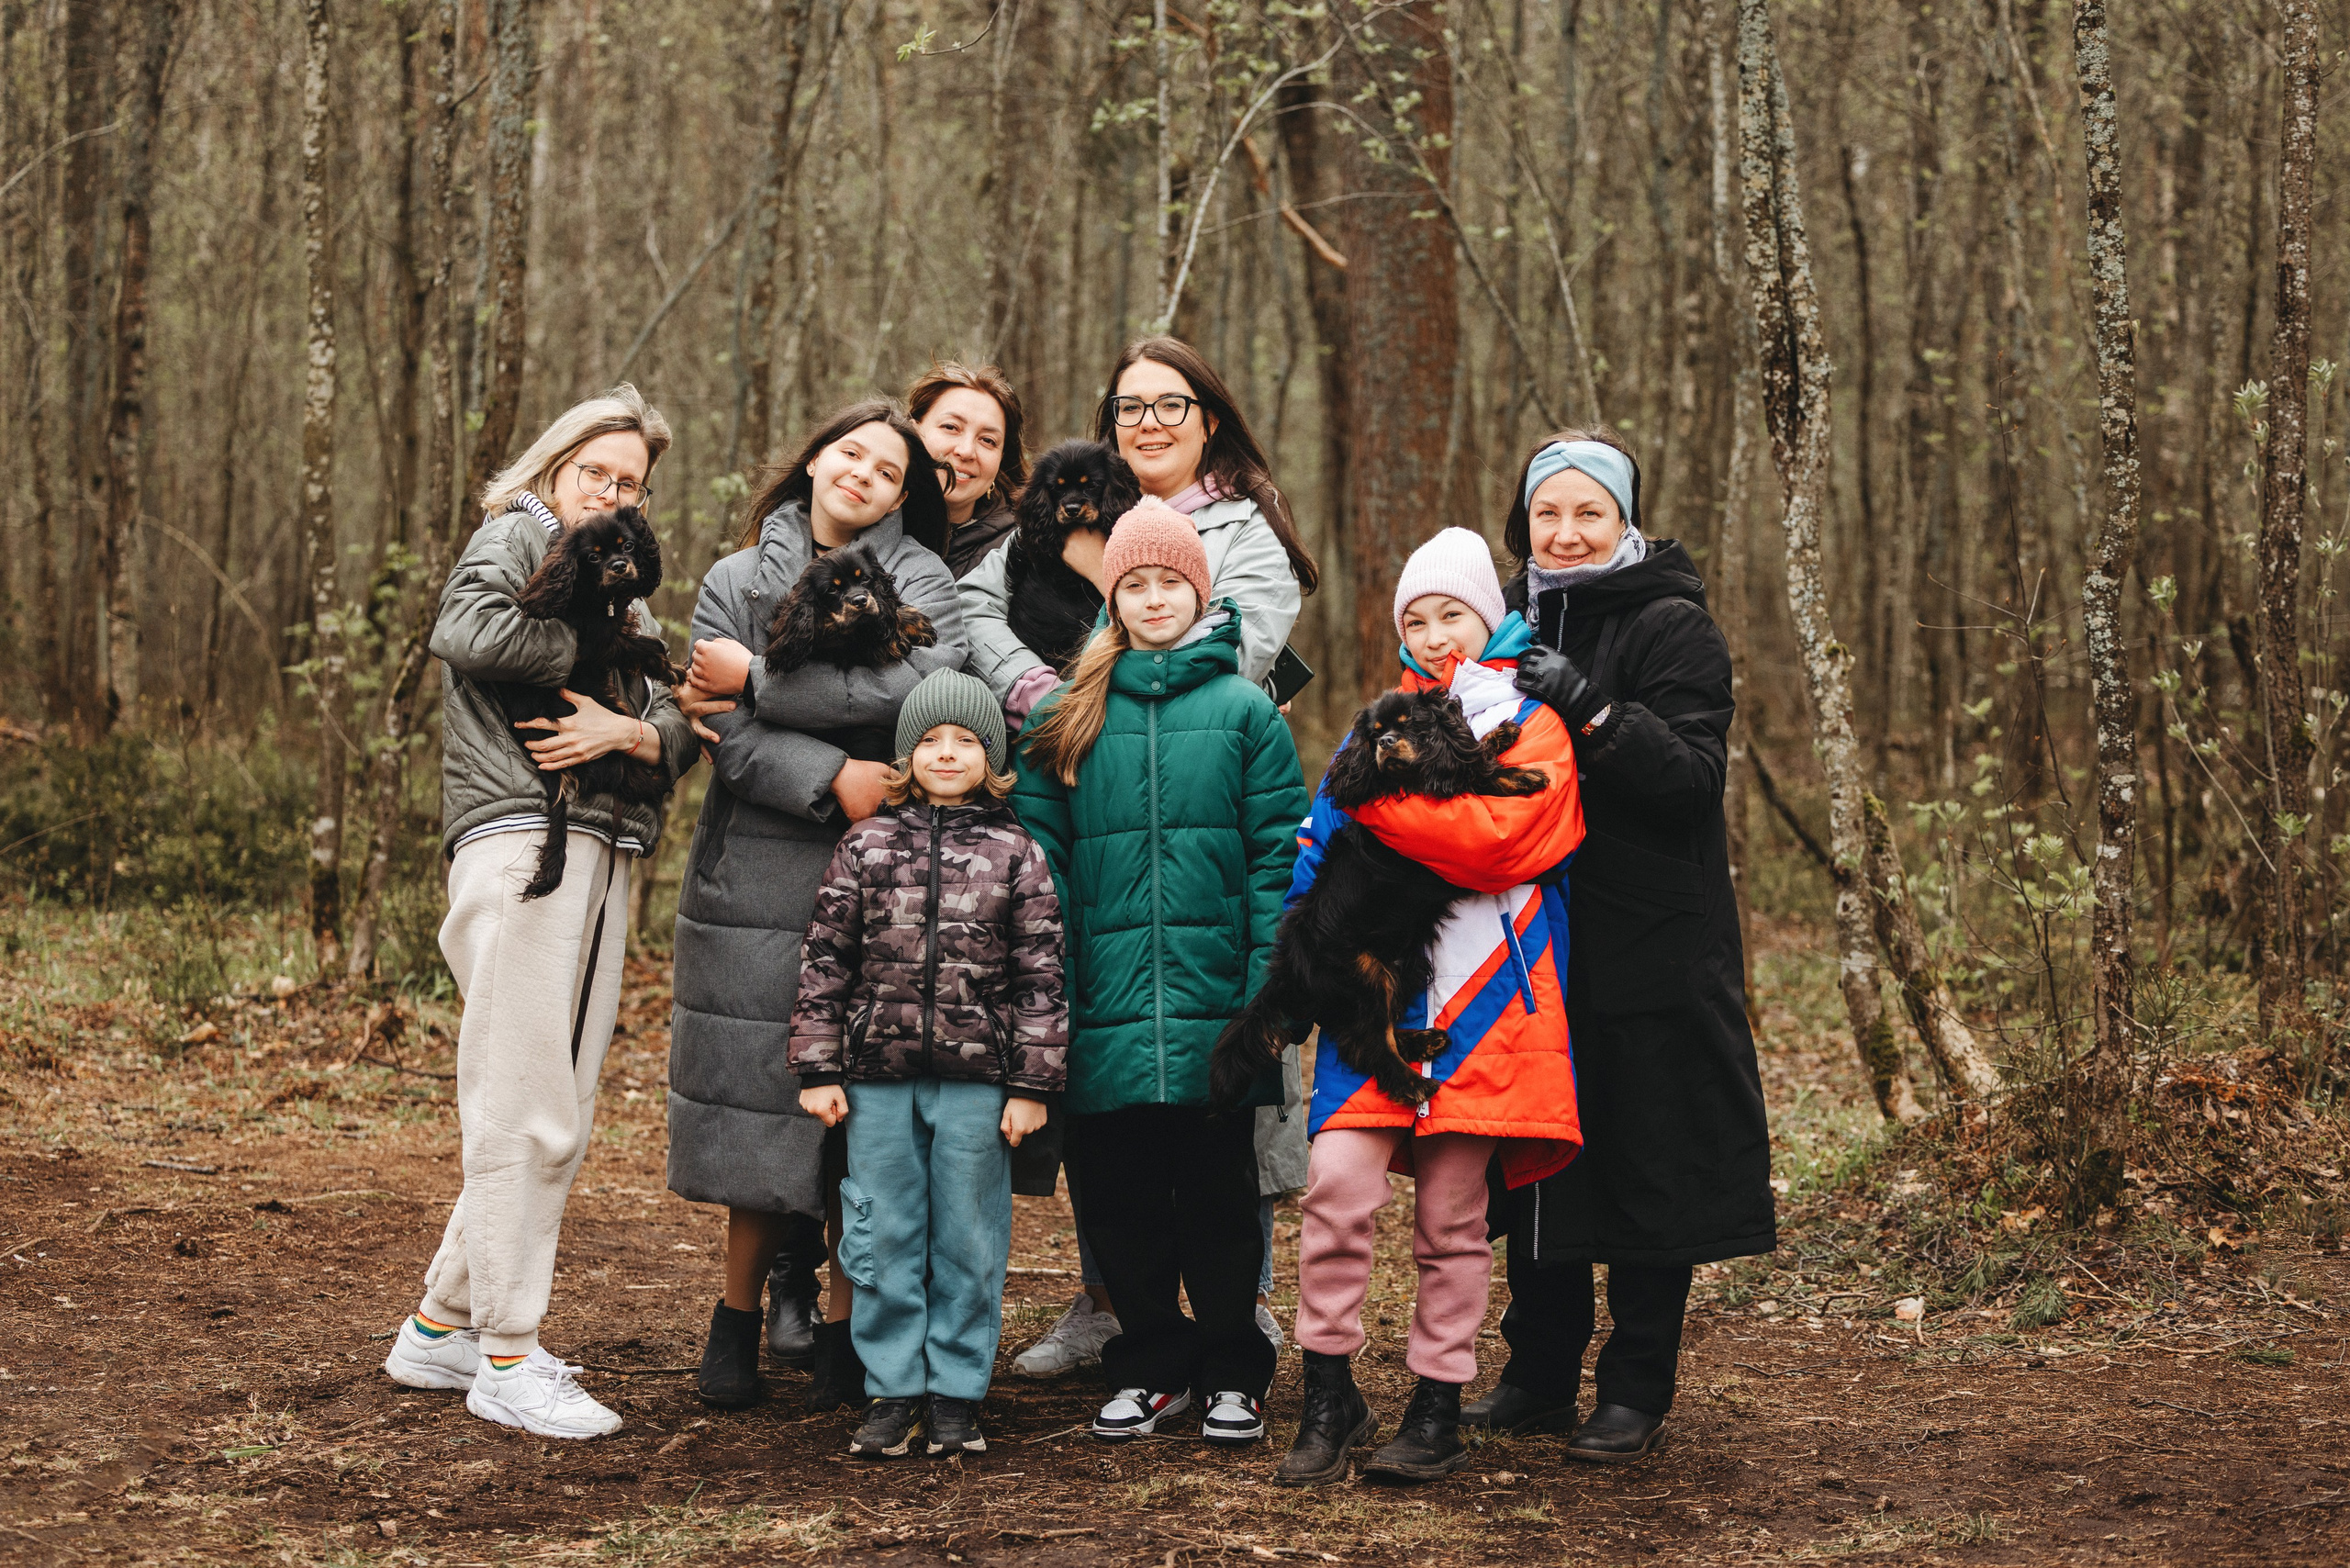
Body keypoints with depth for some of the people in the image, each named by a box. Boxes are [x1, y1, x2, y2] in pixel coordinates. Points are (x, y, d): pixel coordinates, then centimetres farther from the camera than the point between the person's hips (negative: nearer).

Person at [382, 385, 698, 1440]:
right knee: (526, 1116, -9)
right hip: (521, 839, -8)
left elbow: (681, 737, 15)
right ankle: (505, 1361, -5)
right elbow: (467, 629, -15)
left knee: (558, 1122, 8)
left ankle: (441, 1328, 17)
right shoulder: (517, 533, 8)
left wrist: (627, 728, -7)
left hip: (605, 858, 8)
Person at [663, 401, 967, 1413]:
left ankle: (845, 1329, 8)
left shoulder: (917, 576, 6)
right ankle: (739, 1319, 14)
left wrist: (758, 681, -11)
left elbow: (926, 682, -15)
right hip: (758, 873, 1)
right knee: (758, 1096, 0)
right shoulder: (736, 583, 11)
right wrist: (831, 780, -19)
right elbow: (731, 739, -2)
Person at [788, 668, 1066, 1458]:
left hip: (976, 1079, -1)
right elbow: (824, 961, 6)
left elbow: (1040, 977, 2)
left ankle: (956, 1391, 15)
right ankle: (893, 1388, 15)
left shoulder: (1016, 853, 3)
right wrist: (818, 1069, 1)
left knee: (969, 1240, 4)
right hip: (879, 1075, 1)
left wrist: (1031, 1084, -2)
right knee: (883, 1238, 5)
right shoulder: (866, 845, 5)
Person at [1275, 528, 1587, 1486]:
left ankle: (1438, 1410, 13)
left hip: (1477, 994, -3)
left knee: (1453, 1212, 2)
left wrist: (1370, 799, -13)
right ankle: (1330, 1399, -3)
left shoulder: (1532, 728, 5)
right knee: (1338, 1182, -13)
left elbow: (1493, 839, -13)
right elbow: (1320, 846, 20)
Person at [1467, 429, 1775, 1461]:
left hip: (1652, 947, -6)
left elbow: (1692, 775, -17)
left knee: (1648, 1160, 0)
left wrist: (1590, 709, -27)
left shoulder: (1673, 627, -6)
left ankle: (1637, 1391, 9)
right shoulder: (1513, 622, 12)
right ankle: (1538, 1372, 22)